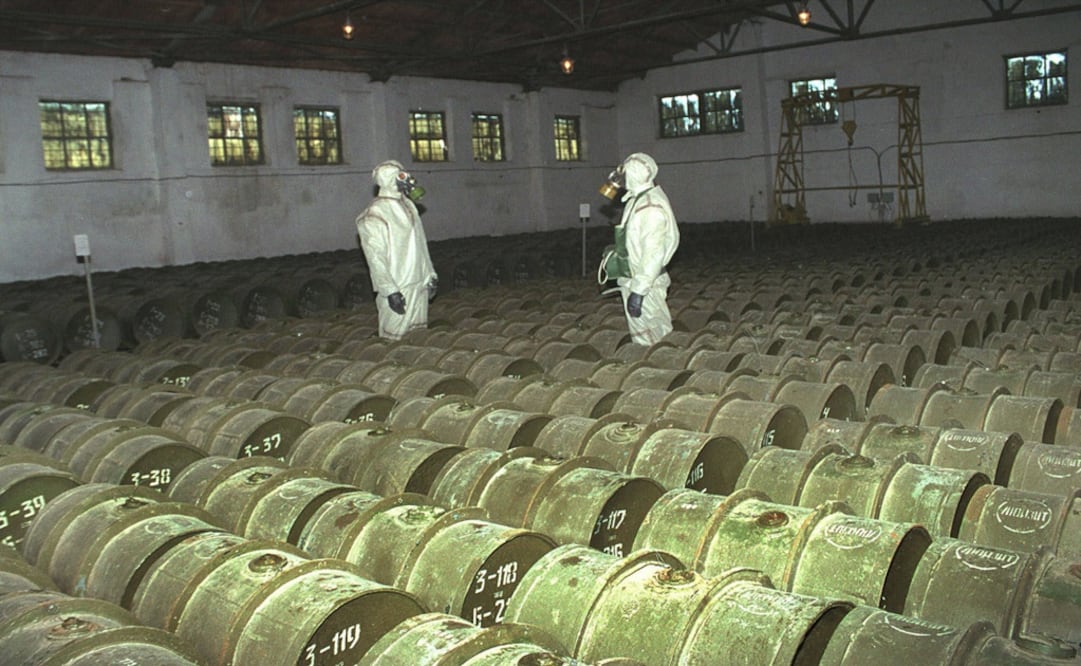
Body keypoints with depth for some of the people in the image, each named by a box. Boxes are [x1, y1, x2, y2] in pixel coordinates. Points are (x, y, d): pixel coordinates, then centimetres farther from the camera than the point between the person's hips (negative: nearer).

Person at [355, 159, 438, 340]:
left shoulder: (407, 205, 12)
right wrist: (390, 290, -21)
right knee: (395, 336, -4)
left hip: (420, 284, 8)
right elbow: (375, 258, -17)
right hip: (398, 289, -8)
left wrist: (430, 274, 17)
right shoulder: (375, 215, -13)